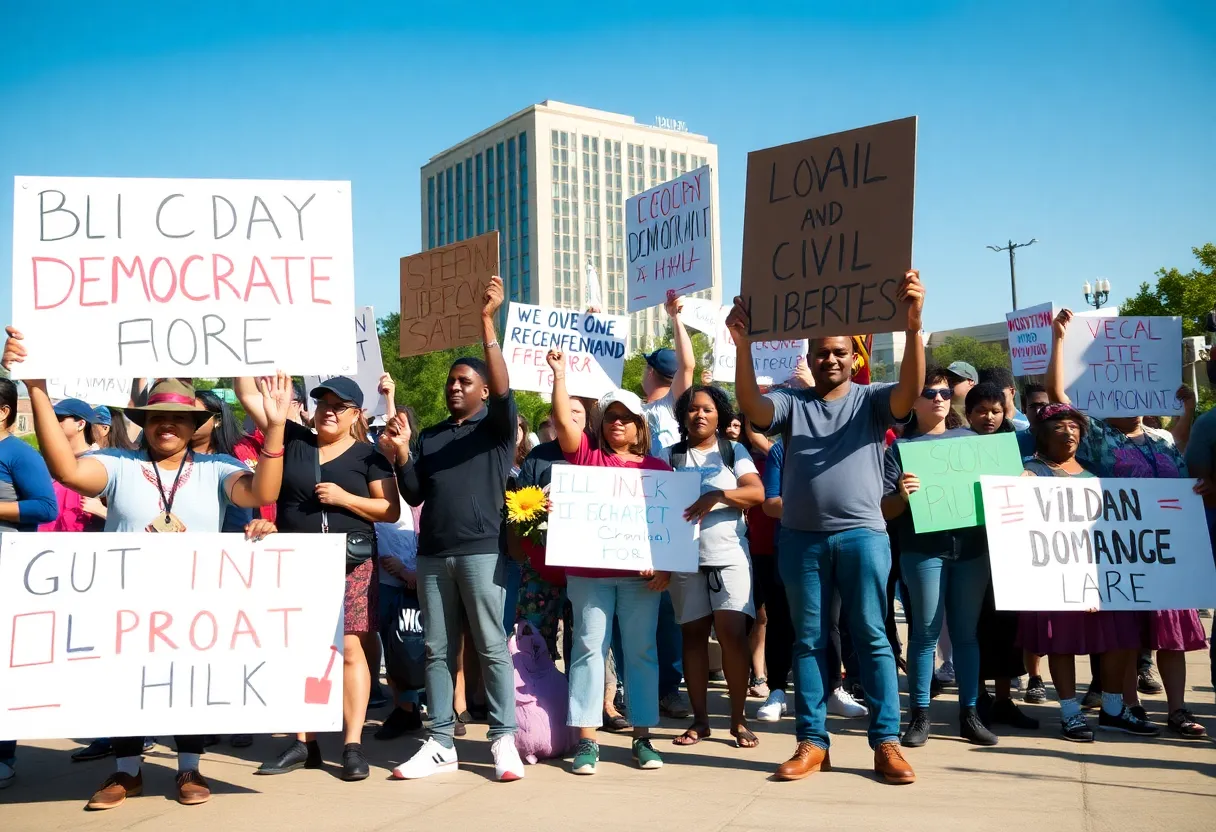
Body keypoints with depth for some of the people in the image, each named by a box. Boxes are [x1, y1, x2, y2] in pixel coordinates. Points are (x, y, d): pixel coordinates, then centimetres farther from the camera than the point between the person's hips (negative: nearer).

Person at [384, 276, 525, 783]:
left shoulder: (497, 430, 5)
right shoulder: (429, 437, 18)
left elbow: (504, 391, -16)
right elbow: (414, 496, 12)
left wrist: (487, 322, -23)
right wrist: (401, 452, -5)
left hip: (481, 550, -5)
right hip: (432, 554, 5)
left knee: (492, 647, -1)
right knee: (437, 650, 6)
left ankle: (504, 741, 4)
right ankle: (441, 745, 11)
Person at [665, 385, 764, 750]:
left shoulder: (734, 451, 9)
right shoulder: (670, 455, 11)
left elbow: (756, 492, -3)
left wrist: (718, 495, -20)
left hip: (729, 553, -1)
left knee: (732, 632, -10)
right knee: (693, 633, 3)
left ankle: (738, 719, 0)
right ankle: (700, 720, 11)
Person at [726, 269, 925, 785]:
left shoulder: (872, 400, 5)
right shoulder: (792, 405, 10)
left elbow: (911, 392, -15)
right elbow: (751, 407, -8)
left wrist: (913, 327, -29)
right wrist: (743, 345, -21)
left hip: (862, 534, -2)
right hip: (800, 538, 2)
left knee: (871, 637, 2)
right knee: (808, 640, 7)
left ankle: (886, 742, 8)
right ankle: (812, 742, 14)